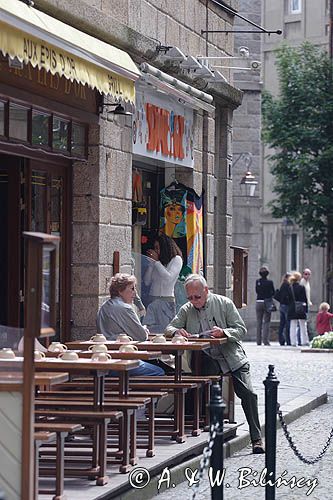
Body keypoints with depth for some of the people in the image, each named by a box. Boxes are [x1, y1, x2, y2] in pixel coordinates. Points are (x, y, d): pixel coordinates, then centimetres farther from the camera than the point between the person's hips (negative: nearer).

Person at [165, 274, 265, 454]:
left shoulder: (224, 304, -1)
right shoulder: (186, 310, 6)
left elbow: (241, 330, -4)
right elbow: (169, 329, 5)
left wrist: (223, 332, -23)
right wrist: (177, 331, -19)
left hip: (232, 356, -1)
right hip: (208, 358, 1)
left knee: (248, 393, -12)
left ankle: (256, 439, -4)